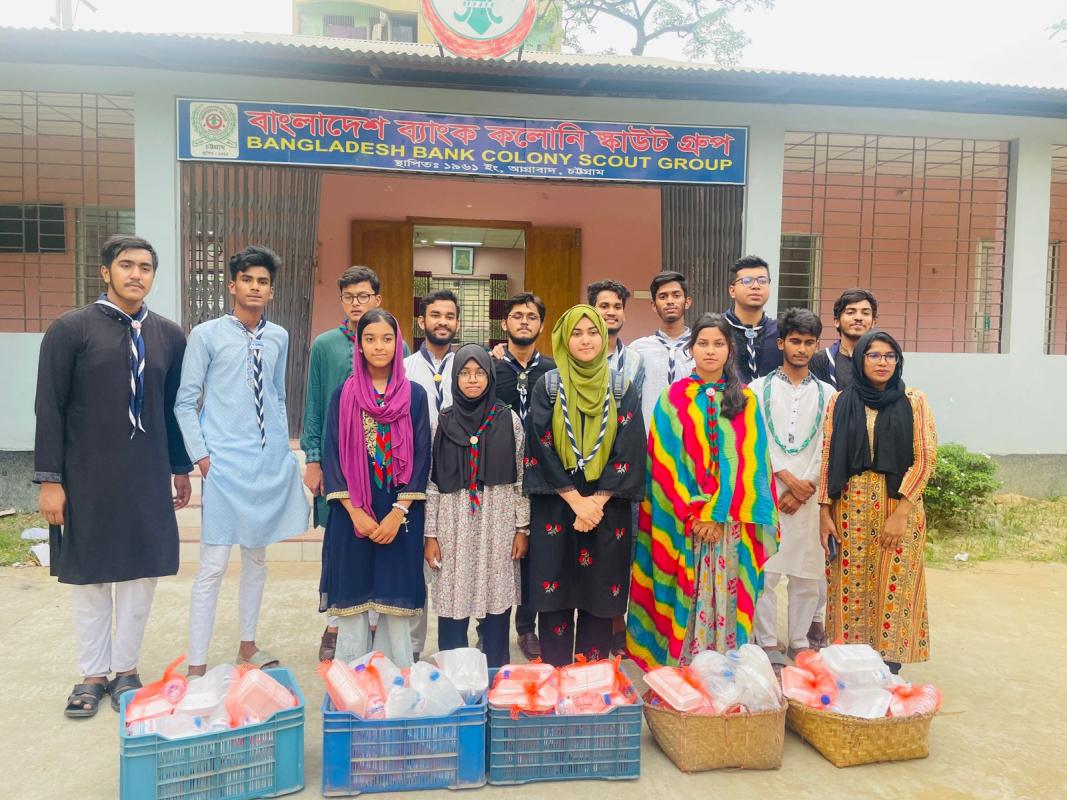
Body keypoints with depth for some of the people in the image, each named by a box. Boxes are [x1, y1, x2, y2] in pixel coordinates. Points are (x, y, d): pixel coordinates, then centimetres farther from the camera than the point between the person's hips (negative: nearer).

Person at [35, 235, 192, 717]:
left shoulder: (170, 336, 5)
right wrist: (49, 480, -7)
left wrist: (180, 469, 11)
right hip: (87, 478, -2)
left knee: (141, 574, 8)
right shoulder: (70, 329, -4)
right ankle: (93, 674, 26)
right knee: (89, 577, 10)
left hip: (148, 479, 2)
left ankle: (125, 668, 25)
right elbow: (49, 410, -5)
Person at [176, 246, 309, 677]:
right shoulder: (206, 335, -4)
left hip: (271, 463, 5)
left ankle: (247, 646, 30)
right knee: (213, 565, -3)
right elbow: (186, 403, -3)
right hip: (225, 464, -4)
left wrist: (284, 445, 9)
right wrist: (201, 456, -9)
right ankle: (197, 665, 8)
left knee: (257, 557, 15)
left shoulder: (279, 338, 7)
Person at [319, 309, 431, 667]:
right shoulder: (344, 394, 4)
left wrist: (398, 513, -10)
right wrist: (356, 514, -9)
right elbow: (332, 457, 0)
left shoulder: (414, 395, 3)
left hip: (400, 514, 0)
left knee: (395, 598, 5)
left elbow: (420, 457, 0)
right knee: (352, 596, 5)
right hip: (352, 514, 0)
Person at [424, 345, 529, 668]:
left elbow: (520, 478, 4)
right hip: (454, 526, 1)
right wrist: (430, 534, 0)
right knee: (452, 604, 4)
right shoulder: (442, 422, 4)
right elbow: (432, 482, 3)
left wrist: (522, 528, 1)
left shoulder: (509, 420, 3)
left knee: (496, 603, 5)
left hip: (497, 526, 0)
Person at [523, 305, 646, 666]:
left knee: (599, 594, 6)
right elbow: (542, 448, -5)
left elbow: (629, 451, -2)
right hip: (555, 507, 0)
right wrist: (576, 500, -11)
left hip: (607, 509, 1)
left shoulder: (623, 389, 4)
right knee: (554, 596, 3)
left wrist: (597, 502, -11)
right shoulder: (547, 386, 2)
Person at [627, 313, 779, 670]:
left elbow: (748, 461, -2)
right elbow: (665, 460, -2)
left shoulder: (745, 400, 6)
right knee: (683, 598, 2)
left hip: (729, 519, 1)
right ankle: (678, 670, 14)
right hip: (680, 519, 0)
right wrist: (692, 513, -10)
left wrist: (717, 513, -11)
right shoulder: (673, 398, 4)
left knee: (724, 595, 3)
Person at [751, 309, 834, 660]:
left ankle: (799, 642, 19)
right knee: (764, 571, -2)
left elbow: (828, 449, 5)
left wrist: (804, 489, -5)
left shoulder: (827, 393, 11)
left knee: (808, 574, 6)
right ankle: (768, 643, 10)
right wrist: (788, 478, -10)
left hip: (810, 495, 2)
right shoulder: (760, 388, 6)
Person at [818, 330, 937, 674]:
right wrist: (825, 512, -1)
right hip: (851, 507, 1)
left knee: (893, 588, 1)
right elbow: (828, 459, 5)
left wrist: (900, 514, -10)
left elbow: (925, 459, -3)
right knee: (851, 587, 3)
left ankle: (889, 668, 14)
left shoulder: (914, 402, 3)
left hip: (899, 506, -1)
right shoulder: (840, 402, 6)